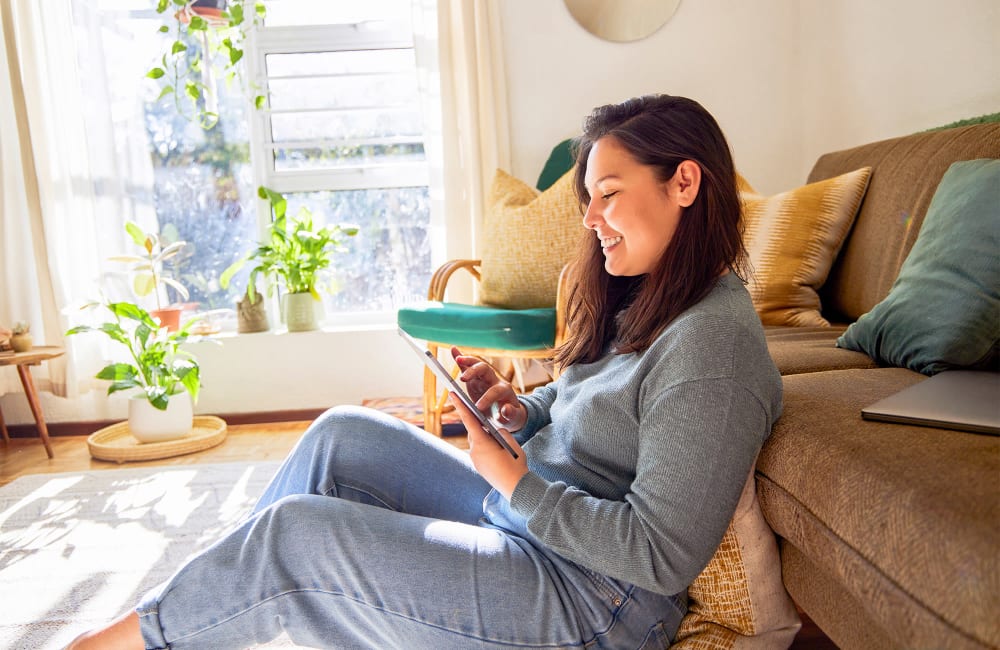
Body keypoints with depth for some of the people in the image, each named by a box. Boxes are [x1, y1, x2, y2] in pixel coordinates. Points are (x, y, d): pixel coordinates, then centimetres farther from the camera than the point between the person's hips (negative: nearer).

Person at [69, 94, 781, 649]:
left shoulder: (713, 339, -22)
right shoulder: (641, 303, 8)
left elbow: (662, 556, -24)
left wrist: (513, 478, -19)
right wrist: (517, 407, -4)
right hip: (528, 509, 9)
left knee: (295, 532, -11)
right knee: (343, 433, 2)